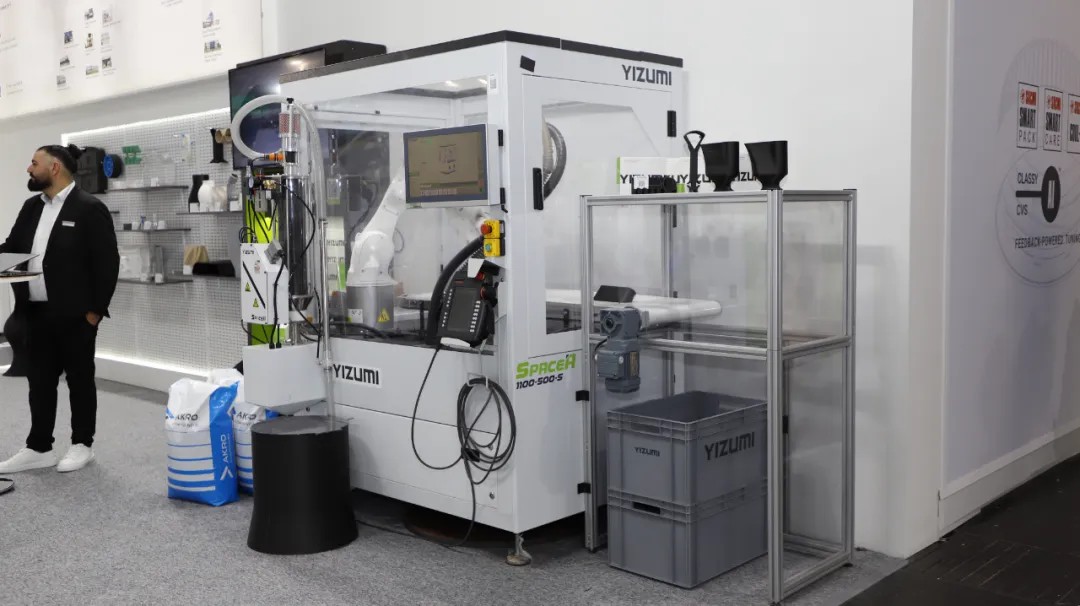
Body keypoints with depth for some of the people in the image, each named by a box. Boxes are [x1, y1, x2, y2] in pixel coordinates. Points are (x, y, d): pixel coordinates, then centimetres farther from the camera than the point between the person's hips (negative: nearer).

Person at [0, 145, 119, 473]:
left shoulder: (90, 209, -10)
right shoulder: (31, 207, 13)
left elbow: (107, 263, -12)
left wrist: (95, 310, -14)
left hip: (74, 315, -7)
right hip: (37, 313, 7)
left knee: (80, 380, 6)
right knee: (40, 382, 12)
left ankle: (82, 445, 18)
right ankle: (39, 448, 21)